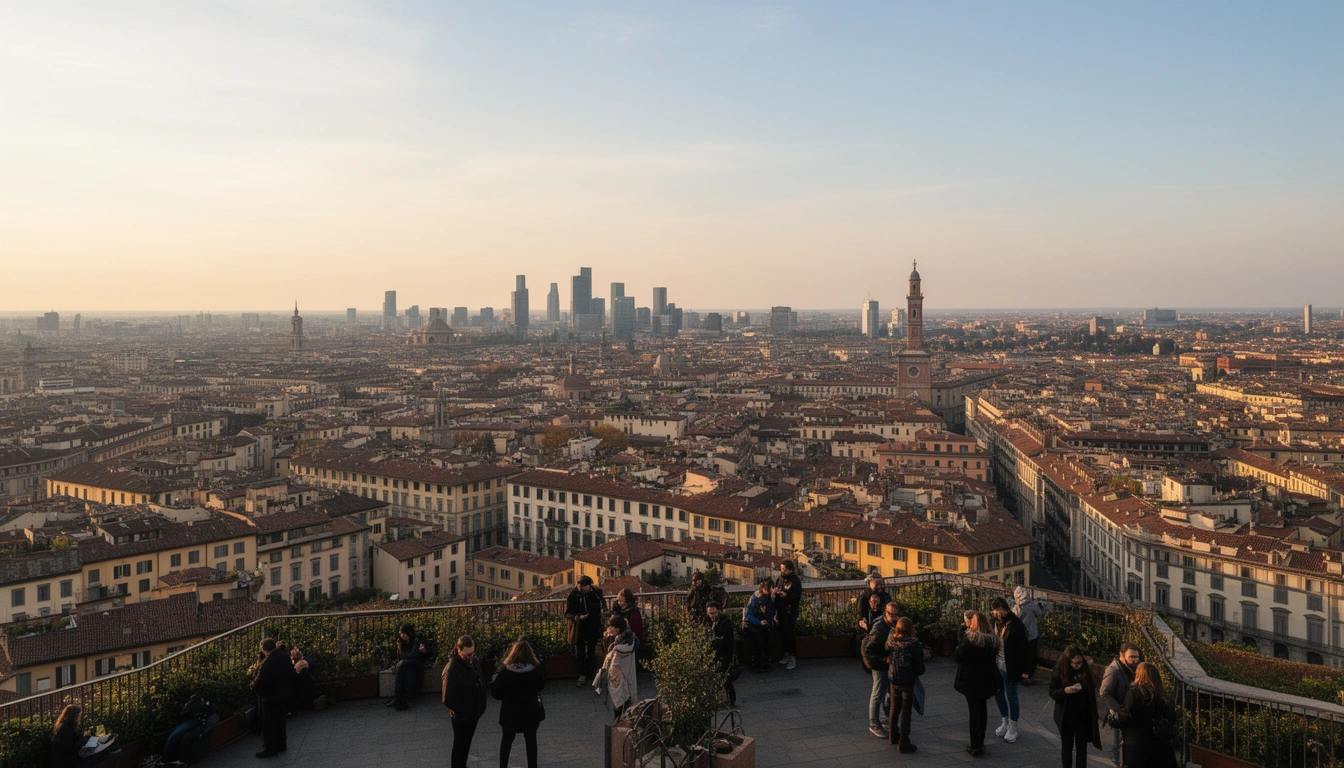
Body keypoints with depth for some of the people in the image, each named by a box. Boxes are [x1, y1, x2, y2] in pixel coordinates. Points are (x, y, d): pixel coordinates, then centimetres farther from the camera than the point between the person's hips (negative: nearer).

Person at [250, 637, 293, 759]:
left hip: (270, 698, -8)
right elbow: (290, 676, 6)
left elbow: (258, 684, -24)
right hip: (283, 695, 8)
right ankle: (281, 745, 33)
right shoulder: (285, 657, -6)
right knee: (280, 720, 22)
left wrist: (254, 686, -2)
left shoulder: (267, 664, -30)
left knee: (269, 724, 8)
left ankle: (270, 749, 19)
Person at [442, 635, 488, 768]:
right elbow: (448, 699, -25)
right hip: (461, 716, -7)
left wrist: (481, 706, 6)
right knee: (460, 744, 11)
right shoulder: (451, 670, -28)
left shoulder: (475, 661, -5)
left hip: (474, 712, 7)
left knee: (467, 742, 24)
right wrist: (465, 712, -17)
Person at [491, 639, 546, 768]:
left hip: (510, 712, 0)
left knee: (507, 740, 21)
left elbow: (495, 692, -11)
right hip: (530, 711, 0)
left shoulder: (505, 670, -20)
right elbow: (542, 685, 4)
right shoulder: (536, 669, -16)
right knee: (531, 740, 19)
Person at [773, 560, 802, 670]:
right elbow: (775, 591, 22)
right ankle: (787, 655, 25)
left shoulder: (795, 581, -11)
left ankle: (793, 658, 4)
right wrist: (776, 592, 3)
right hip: (781, 611, 6)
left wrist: (785, 595, -25)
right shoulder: (780, 579, 8)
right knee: (783, 633, 12)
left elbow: (797, 597, -18)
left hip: (790, 612, -6)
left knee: (791, 634, -4)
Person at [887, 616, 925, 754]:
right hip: (908, 681, -4)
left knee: (895, 708, 20)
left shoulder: (891, 640, -9)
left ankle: (894, 736, 33)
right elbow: (919, 666, -14)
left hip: (893, 680, 5)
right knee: (906, 711, 5)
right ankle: (904, 742, 8)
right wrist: (918, 672, 7)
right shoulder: (914, 644, -20)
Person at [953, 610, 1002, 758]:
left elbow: (957, 657, -16)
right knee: (983, 710, 16)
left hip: (971, 680, -5)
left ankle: (975, 746, 7)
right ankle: (981, 743, 25)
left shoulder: (970, 638, -20)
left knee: (974, 711, 2)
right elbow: (993, 656, 12)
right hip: (986, 679, 6)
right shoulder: (992, 638, 1)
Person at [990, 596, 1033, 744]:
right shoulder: (995, 622, -1)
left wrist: (1025, 669, -16)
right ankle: (1005, 722, 37)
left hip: (1011, 668, -6)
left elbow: (1025, 647, -16)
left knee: (1011, 697, 6)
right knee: (998, 694, 17)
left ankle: (1013, 729, 22)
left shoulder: (1015, 625, -19)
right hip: (997, 666, 6)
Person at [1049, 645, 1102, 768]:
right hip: (1066, 716, -2)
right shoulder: (1059, 671, -12)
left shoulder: (1085, 670, -5)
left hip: (1083, 716, 2)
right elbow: (1052, 692, -8)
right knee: (1067, 746, 13)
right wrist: (1065, 691, -29)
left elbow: (1092, 690, 5)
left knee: (1082, 747, 9)